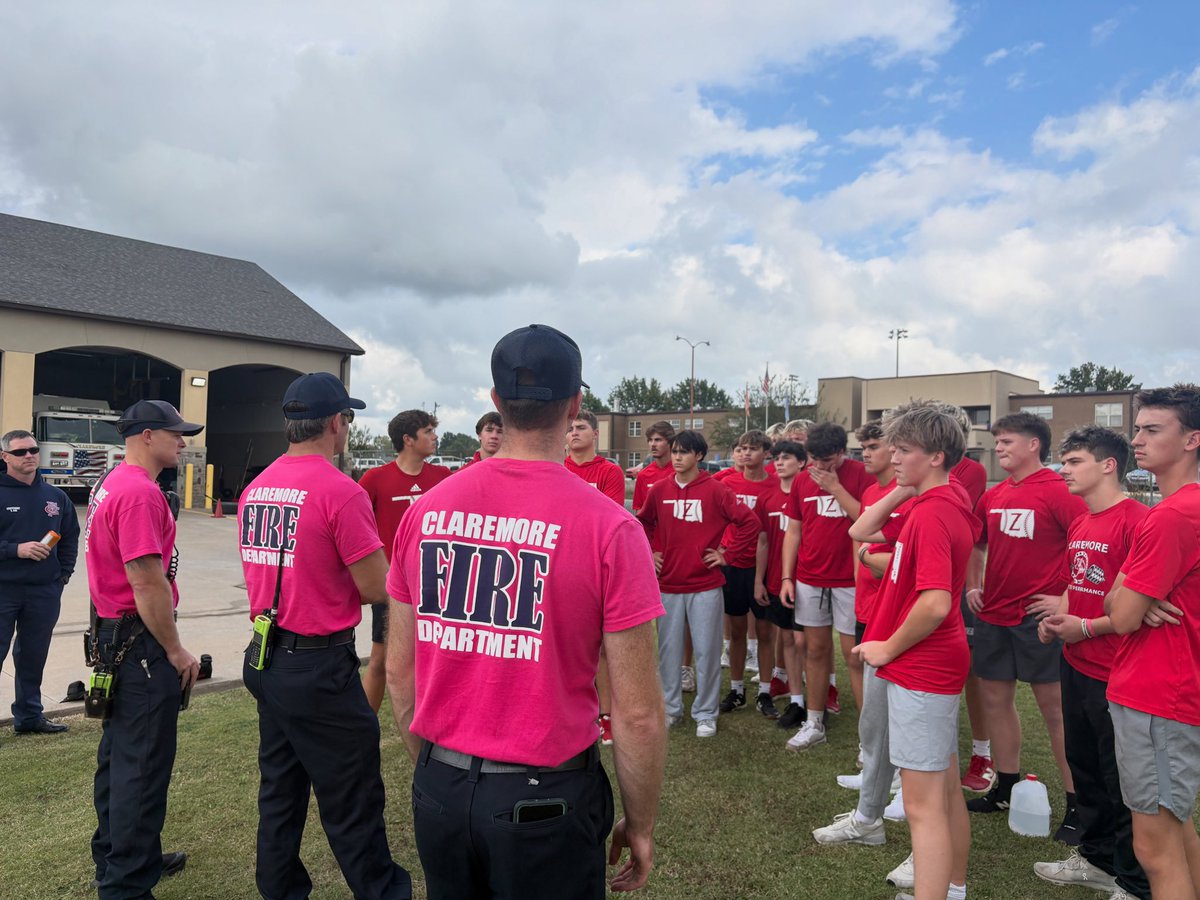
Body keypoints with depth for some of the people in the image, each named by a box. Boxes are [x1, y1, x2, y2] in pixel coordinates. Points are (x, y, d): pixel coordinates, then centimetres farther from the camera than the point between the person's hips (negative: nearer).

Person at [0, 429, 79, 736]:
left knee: (33, 658, 13)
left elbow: (70, 538, 16)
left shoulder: (56, 497, 7)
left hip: (44, 592, 4)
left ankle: (29, 715, 25)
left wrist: (64, 573, 8)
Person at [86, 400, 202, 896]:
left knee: (118, 754, 21)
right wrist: (176, 652, -16)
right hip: (142, 642, -11)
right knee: (143, 765, 0)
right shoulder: (141, 492, -21)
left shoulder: (110, 484, 13)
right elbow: (147, 582, -24)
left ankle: (117, 858, 37)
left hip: (113, 635, 11)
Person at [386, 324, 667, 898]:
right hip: (545, 799, -3)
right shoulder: (608, 528, -18)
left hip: (439, 788, 4)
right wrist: (640, 827, 0)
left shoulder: (425, 510, -5)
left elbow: (398, 671, 4)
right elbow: (637, 713, -15)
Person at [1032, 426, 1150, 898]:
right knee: (1084, 766, 20)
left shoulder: (1137, 520, -17)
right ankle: (1097, 858, 37)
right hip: (1076, 665, 8)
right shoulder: (1078, 524, 10)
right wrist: (1058, 616, 4)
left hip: (1116, 675, -8)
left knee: (1122, 779, 5)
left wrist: (1086, 627, -17)